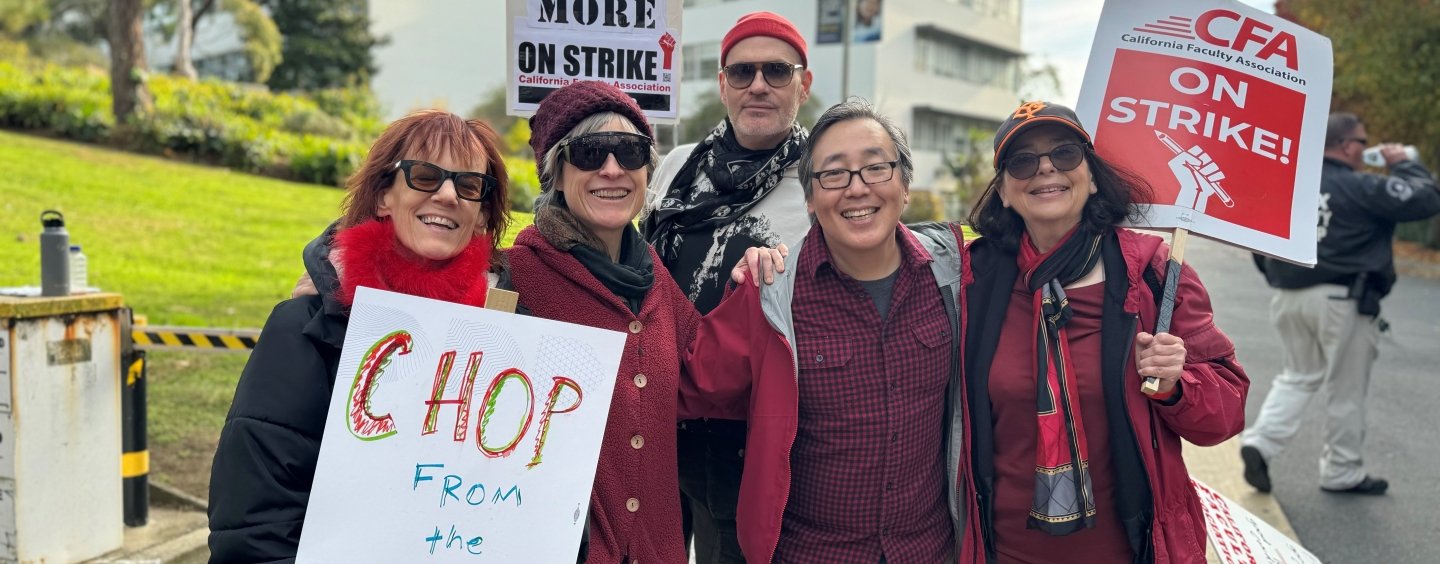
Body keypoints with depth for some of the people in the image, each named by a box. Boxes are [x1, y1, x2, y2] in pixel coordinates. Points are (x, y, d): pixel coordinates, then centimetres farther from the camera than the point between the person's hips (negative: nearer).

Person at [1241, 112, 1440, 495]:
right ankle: (1343, 473, 19)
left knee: (1299, 377, 20)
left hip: (1290, 298, 6)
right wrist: (1404, 164, 5)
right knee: (1346, 390, 8)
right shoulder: (1363, 188, -11)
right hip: (1341, 301, -6)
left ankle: (1261, 442, 0)